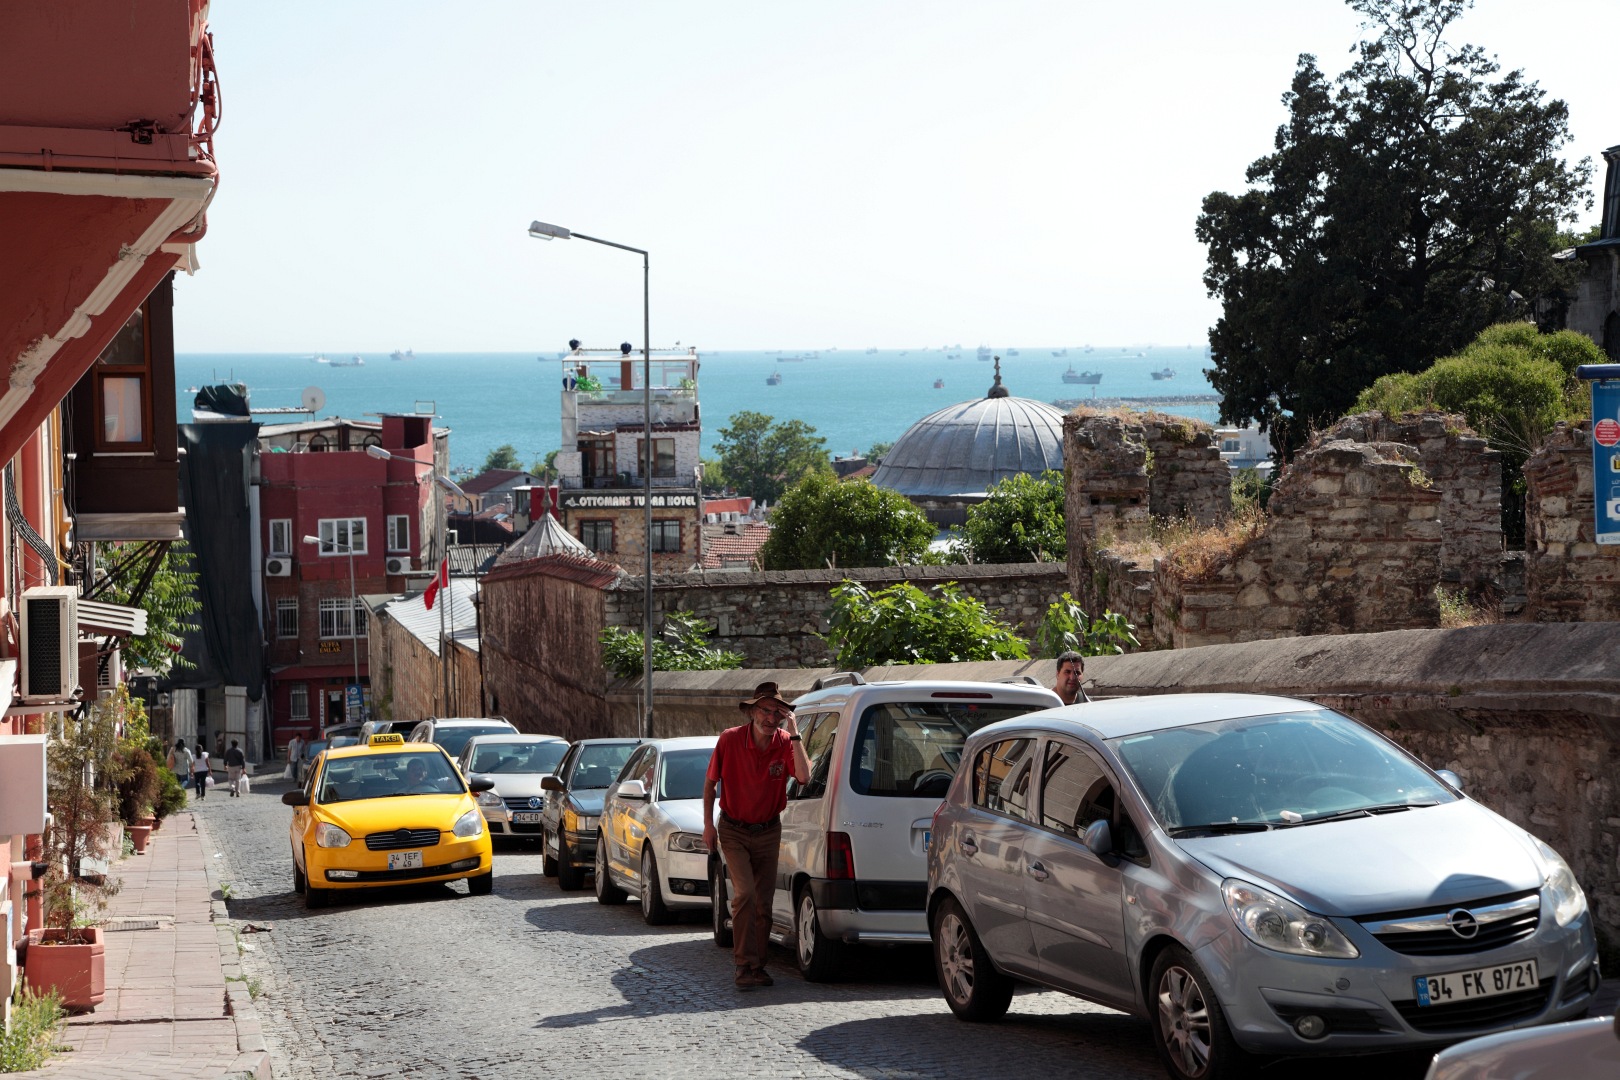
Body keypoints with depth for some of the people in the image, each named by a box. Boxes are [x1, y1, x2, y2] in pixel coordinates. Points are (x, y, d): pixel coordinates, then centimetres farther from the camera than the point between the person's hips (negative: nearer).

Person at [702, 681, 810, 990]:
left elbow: (803, 777, -29)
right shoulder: (730, 739, -14)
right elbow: (710, 782, -1)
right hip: (733, 831, -2)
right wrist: (708, 823, -5)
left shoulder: (785, 743, -11)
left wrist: (793, 734, -31)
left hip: (768, 831, 2)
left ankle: (757, 964, 20)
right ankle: (745, 966, -15)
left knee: (764, 901, 7)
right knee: (745, 893, -17)